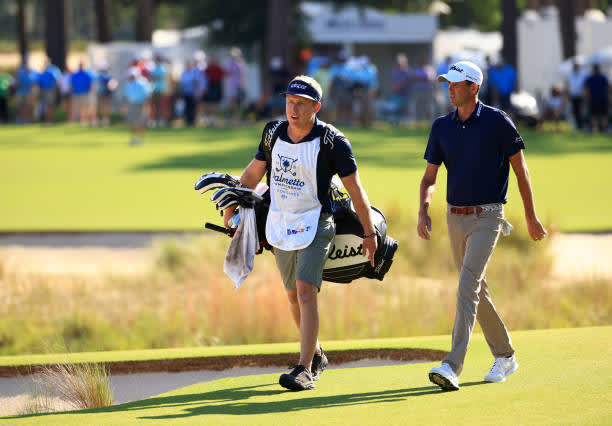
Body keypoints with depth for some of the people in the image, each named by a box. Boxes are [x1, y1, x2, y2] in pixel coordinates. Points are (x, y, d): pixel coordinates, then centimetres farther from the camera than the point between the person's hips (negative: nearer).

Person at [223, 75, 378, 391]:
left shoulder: (332, 142, -15)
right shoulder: (274, 133, 0)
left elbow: (355, 190, -8)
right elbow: (254, 172, 17)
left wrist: (369, 234, -4)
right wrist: (233, 206, 22)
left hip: (314, 225, -6)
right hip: (280, 225, 6)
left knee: (306, 292, -18)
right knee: (293, 296, 14)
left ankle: (304, 370, -22)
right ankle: (316, 355, 34)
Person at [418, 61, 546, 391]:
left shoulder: (497, 122, -6)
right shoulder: (441, 126, 7)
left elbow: (520, 168, 0)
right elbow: (430, 176, 10)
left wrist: (531, 216, 2)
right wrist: (423, 210, -9)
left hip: (487, 217, -6)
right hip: (456, 217, 6)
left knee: (468, 287, -18)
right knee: (477, 290, 14)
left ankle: (453, 367, -27)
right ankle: (505, 356, 30)